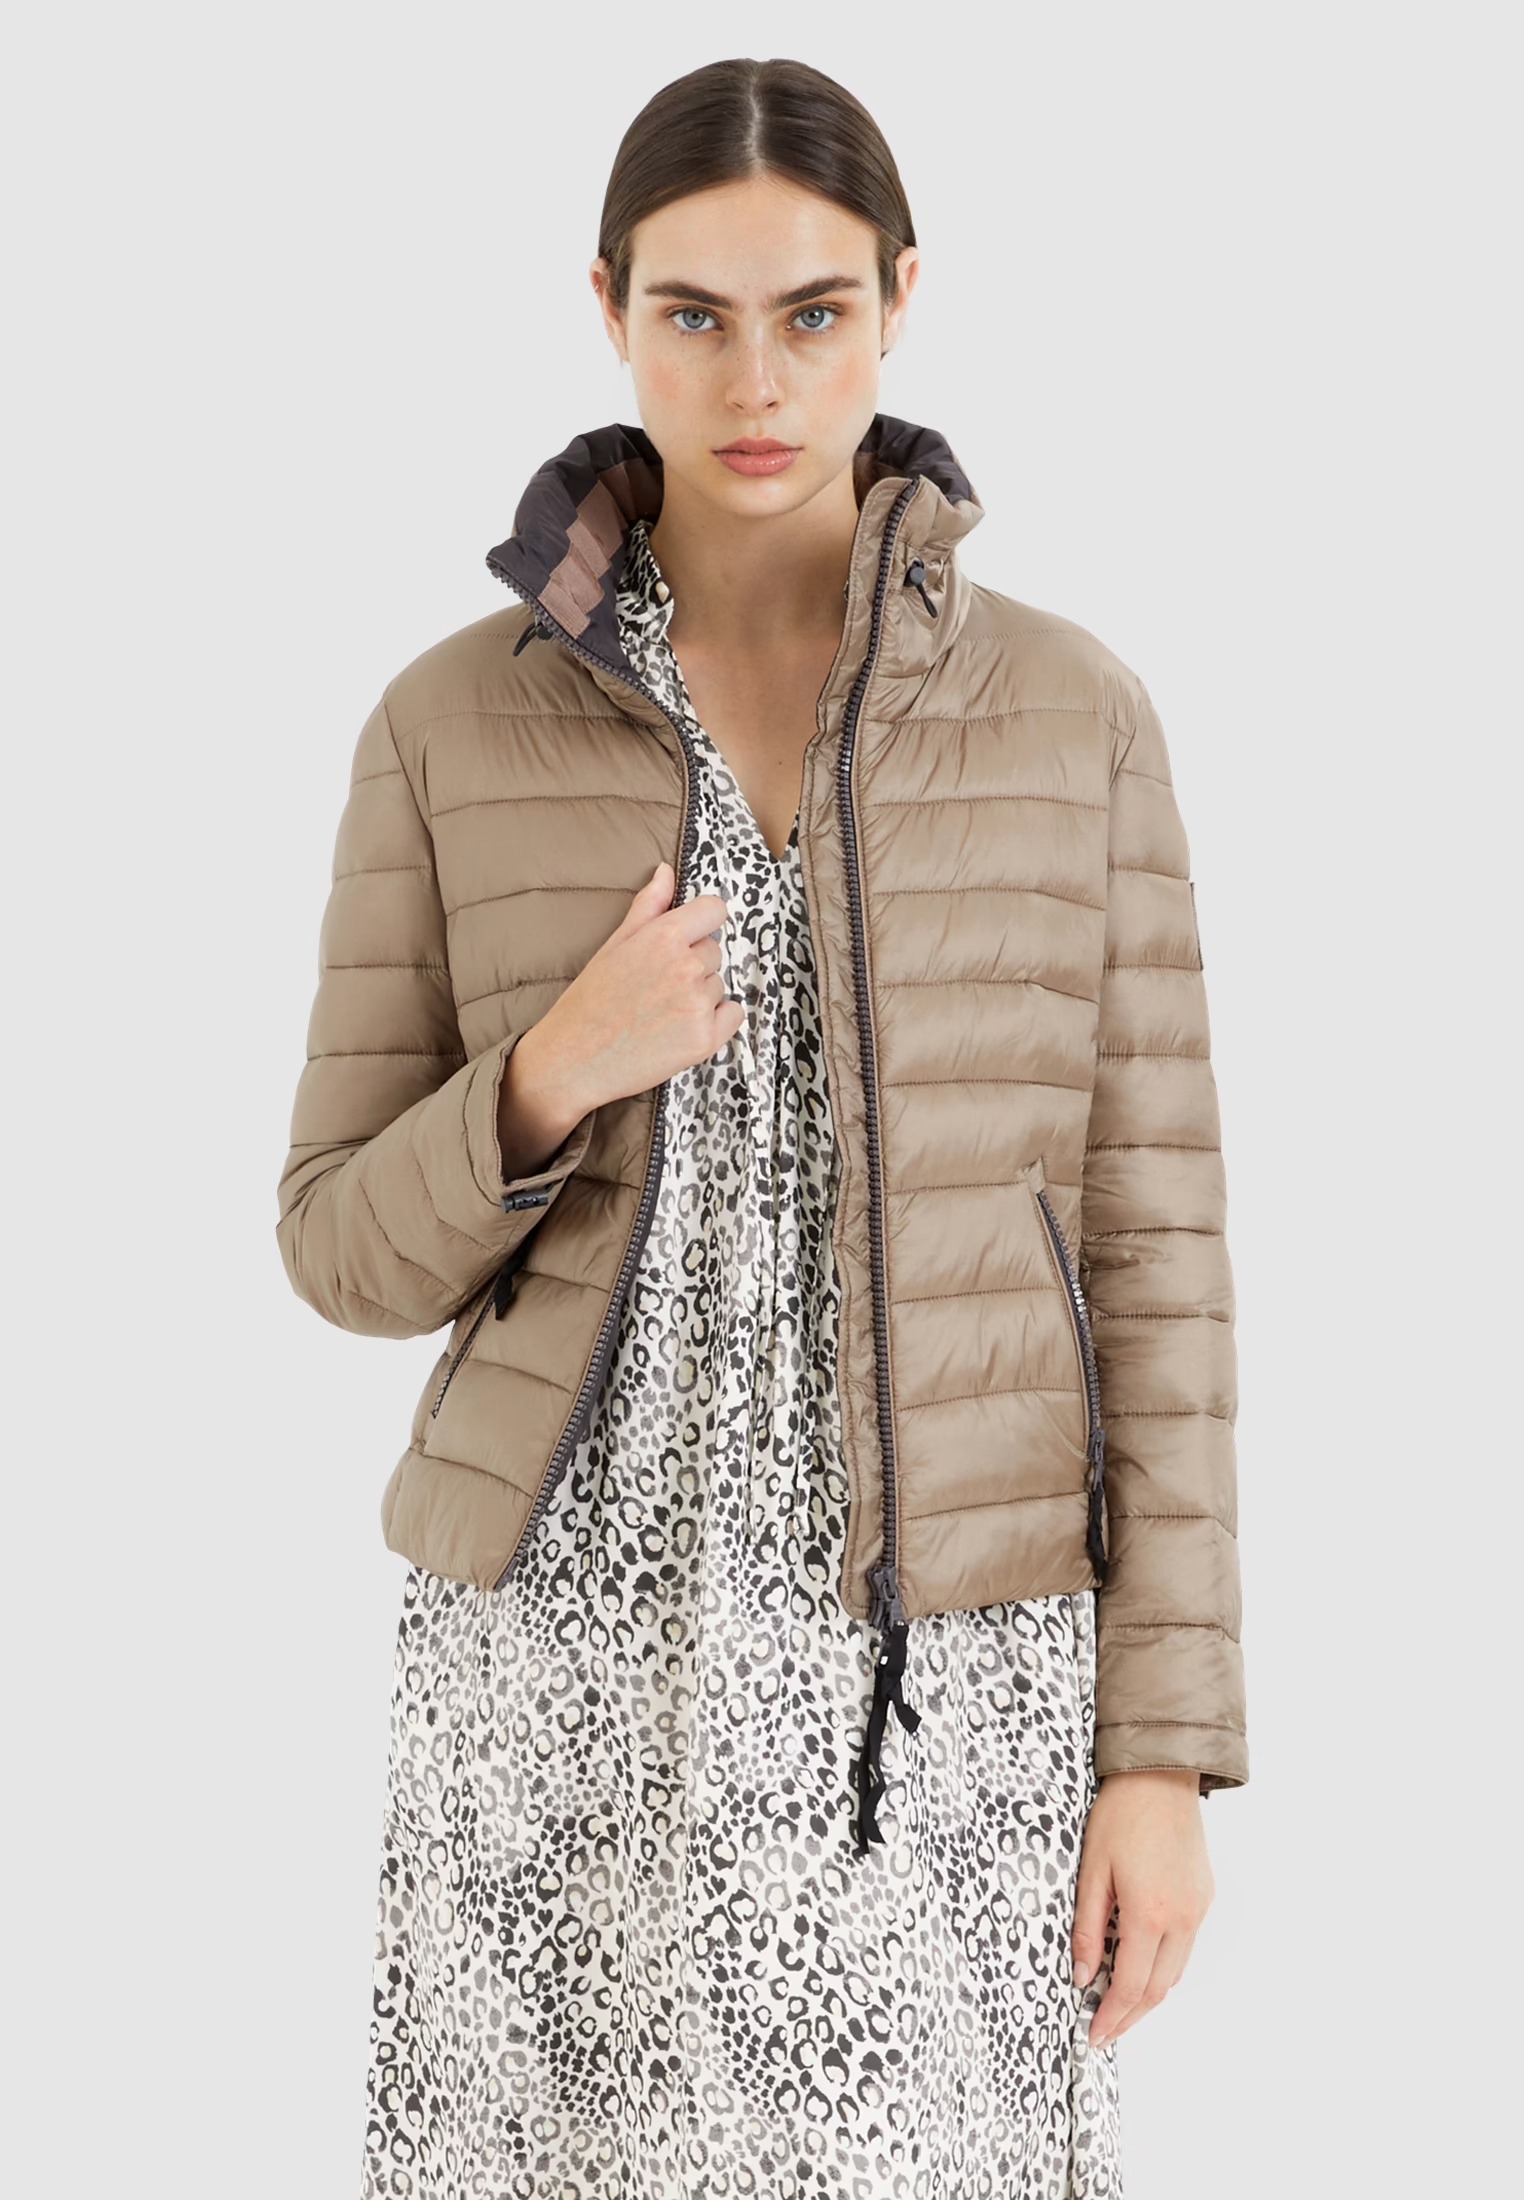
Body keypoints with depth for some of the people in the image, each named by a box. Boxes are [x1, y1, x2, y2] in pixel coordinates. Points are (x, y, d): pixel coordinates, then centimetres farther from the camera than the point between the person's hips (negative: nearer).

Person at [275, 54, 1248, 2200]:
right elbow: (353, 1250, 1)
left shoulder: (1071, 711, -2)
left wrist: (1164, 1747, -5)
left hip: (938, 1673, 0)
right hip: (576, 1652, 1)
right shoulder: (455, 723, -2)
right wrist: (553, 1078, -20)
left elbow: (1144, 1243, -1)